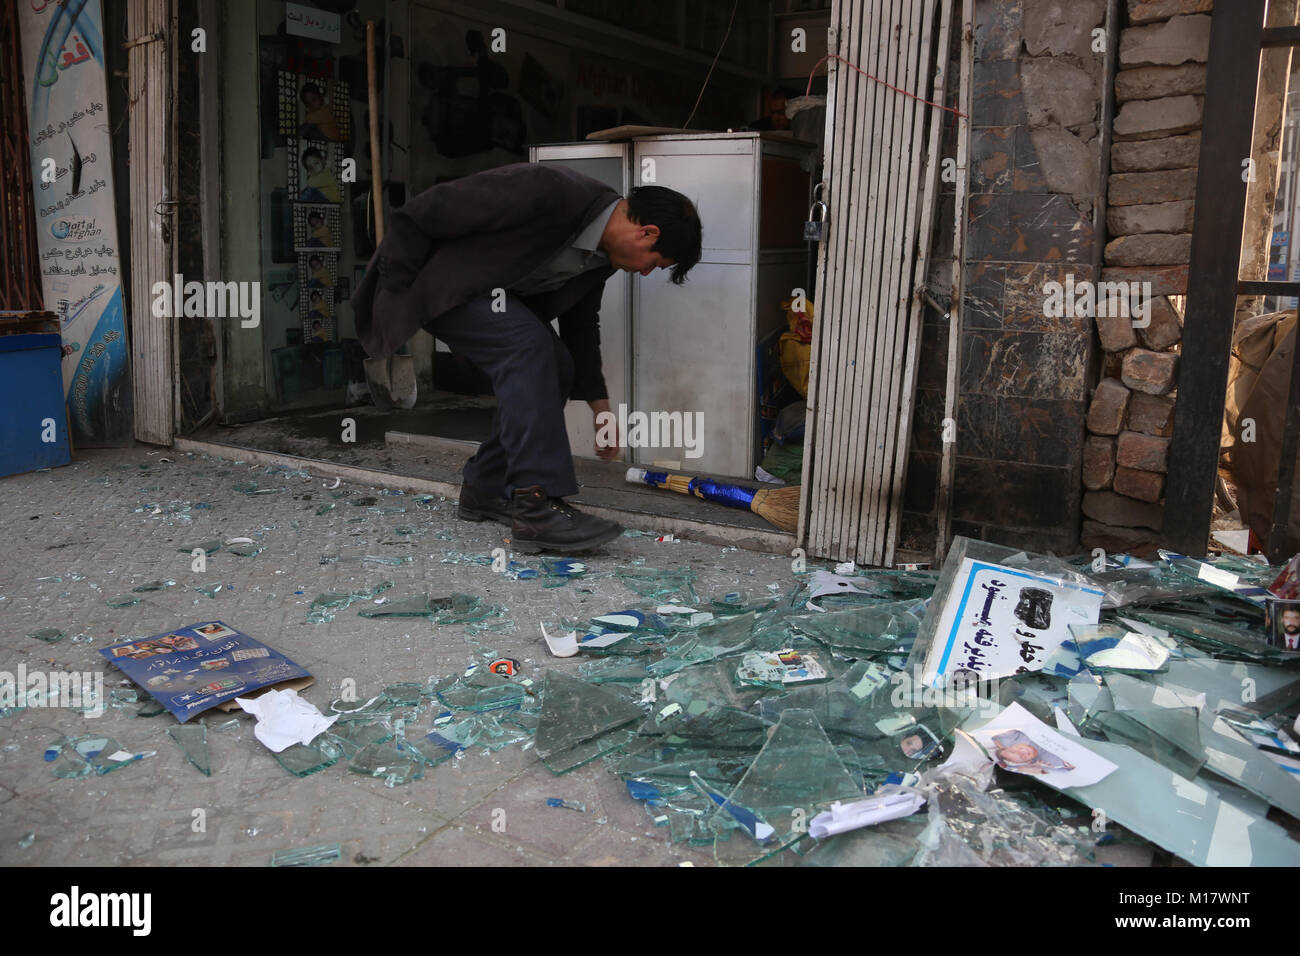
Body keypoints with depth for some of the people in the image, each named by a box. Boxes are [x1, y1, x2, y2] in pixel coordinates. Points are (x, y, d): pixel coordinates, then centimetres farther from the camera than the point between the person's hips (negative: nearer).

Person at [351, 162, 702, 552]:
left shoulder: (602, 254, -3)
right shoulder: (547, 191, -32)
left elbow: (580, 322, 13)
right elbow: (423, 211, -27)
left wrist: (599, 403, 15)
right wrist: (396, 285, -18)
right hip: (433, 277, -9)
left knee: (553, 368, 0)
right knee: (527, 345, -27)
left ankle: (487, 487, 11)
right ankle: (536, 505, -28)